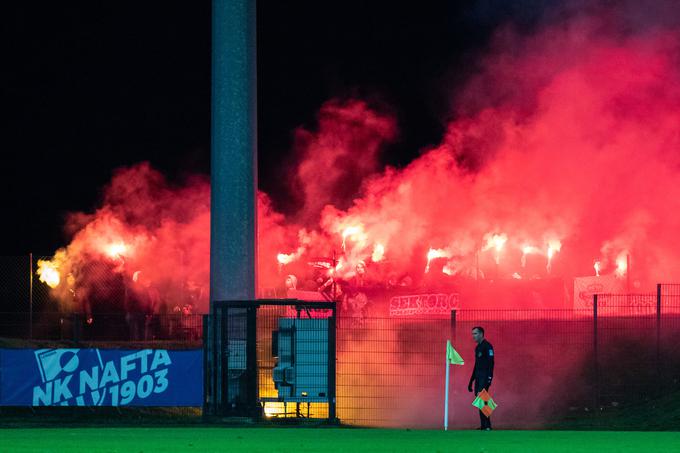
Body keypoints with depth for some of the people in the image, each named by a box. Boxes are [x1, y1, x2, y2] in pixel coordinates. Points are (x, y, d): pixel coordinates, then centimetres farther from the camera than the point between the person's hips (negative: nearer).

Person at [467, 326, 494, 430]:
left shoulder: (487, 346, -8)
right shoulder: (478, 347, 19)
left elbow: (490, 363, -16)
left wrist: (489, 378, -24)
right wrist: (471, 381, 23)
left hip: (485, 378, -9)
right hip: (478, 378, 9)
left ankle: (487, 426, -19)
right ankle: (484, 426, 7)